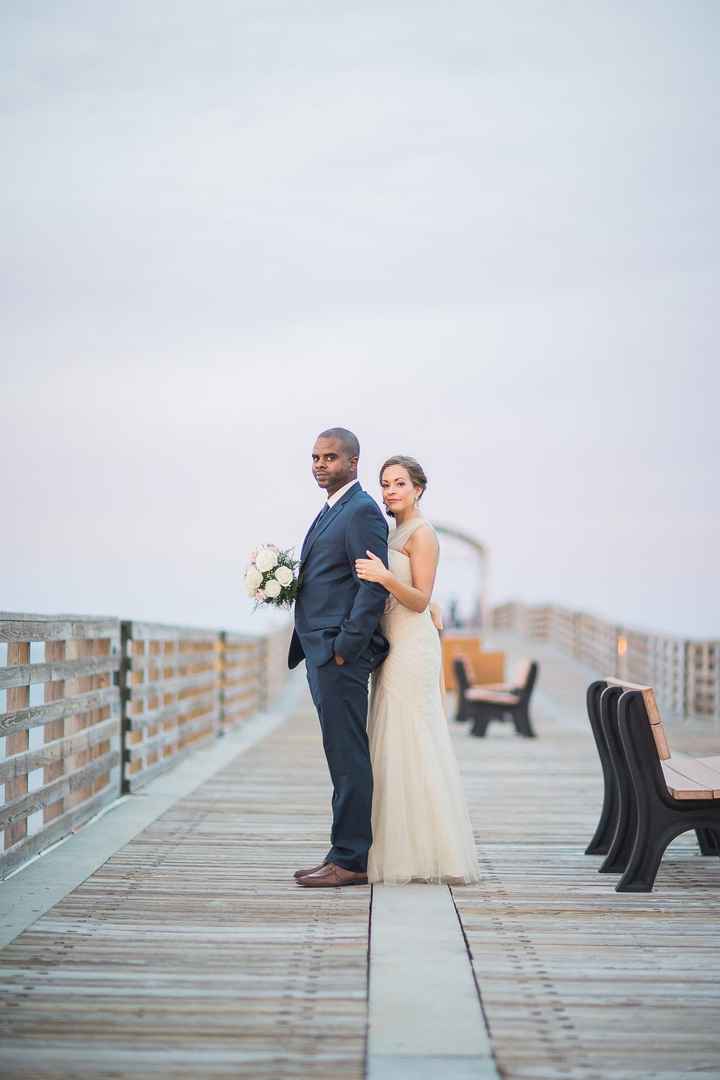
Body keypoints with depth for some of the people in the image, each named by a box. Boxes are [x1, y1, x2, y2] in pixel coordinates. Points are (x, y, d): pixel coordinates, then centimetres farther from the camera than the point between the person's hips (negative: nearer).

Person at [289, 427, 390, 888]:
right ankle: (347, 854, 17)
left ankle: (350, 860, -3)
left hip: (341, 651, -10)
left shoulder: (362, 511, -11)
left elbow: (374, 586, -18)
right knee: (344, 757, 12)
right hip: (322, 652, 10)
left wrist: (345, 648, -18)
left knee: (348, 756, -7)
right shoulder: (332, 511, 20)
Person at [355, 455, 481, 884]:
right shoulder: (394, 532, 17)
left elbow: (420, 600, -16)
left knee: (412, 746, -7)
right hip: (393, 646, 9)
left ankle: (427, 854, -2)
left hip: (412, 647, -9)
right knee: (396, 746, 9)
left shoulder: (422, 533, -10)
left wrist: (385, 577, -30)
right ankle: (407, 851, 13)